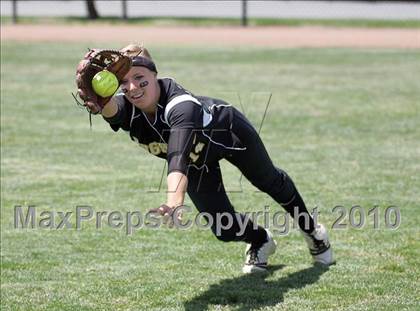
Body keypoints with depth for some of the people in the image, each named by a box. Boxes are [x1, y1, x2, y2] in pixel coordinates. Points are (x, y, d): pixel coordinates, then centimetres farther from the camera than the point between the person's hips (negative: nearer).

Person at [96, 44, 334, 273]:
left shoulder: (180, 105, -48)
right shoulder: (127, 109, -33)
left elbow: (178, 157, -63)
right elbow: (109, 109, -58)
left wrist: (175, 201, -80)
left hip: (228, 131, -4)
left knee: (271, 182, 24)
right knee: (224, 230, -1)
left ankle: (311, 230, 54)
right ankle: (261, 241, 36)